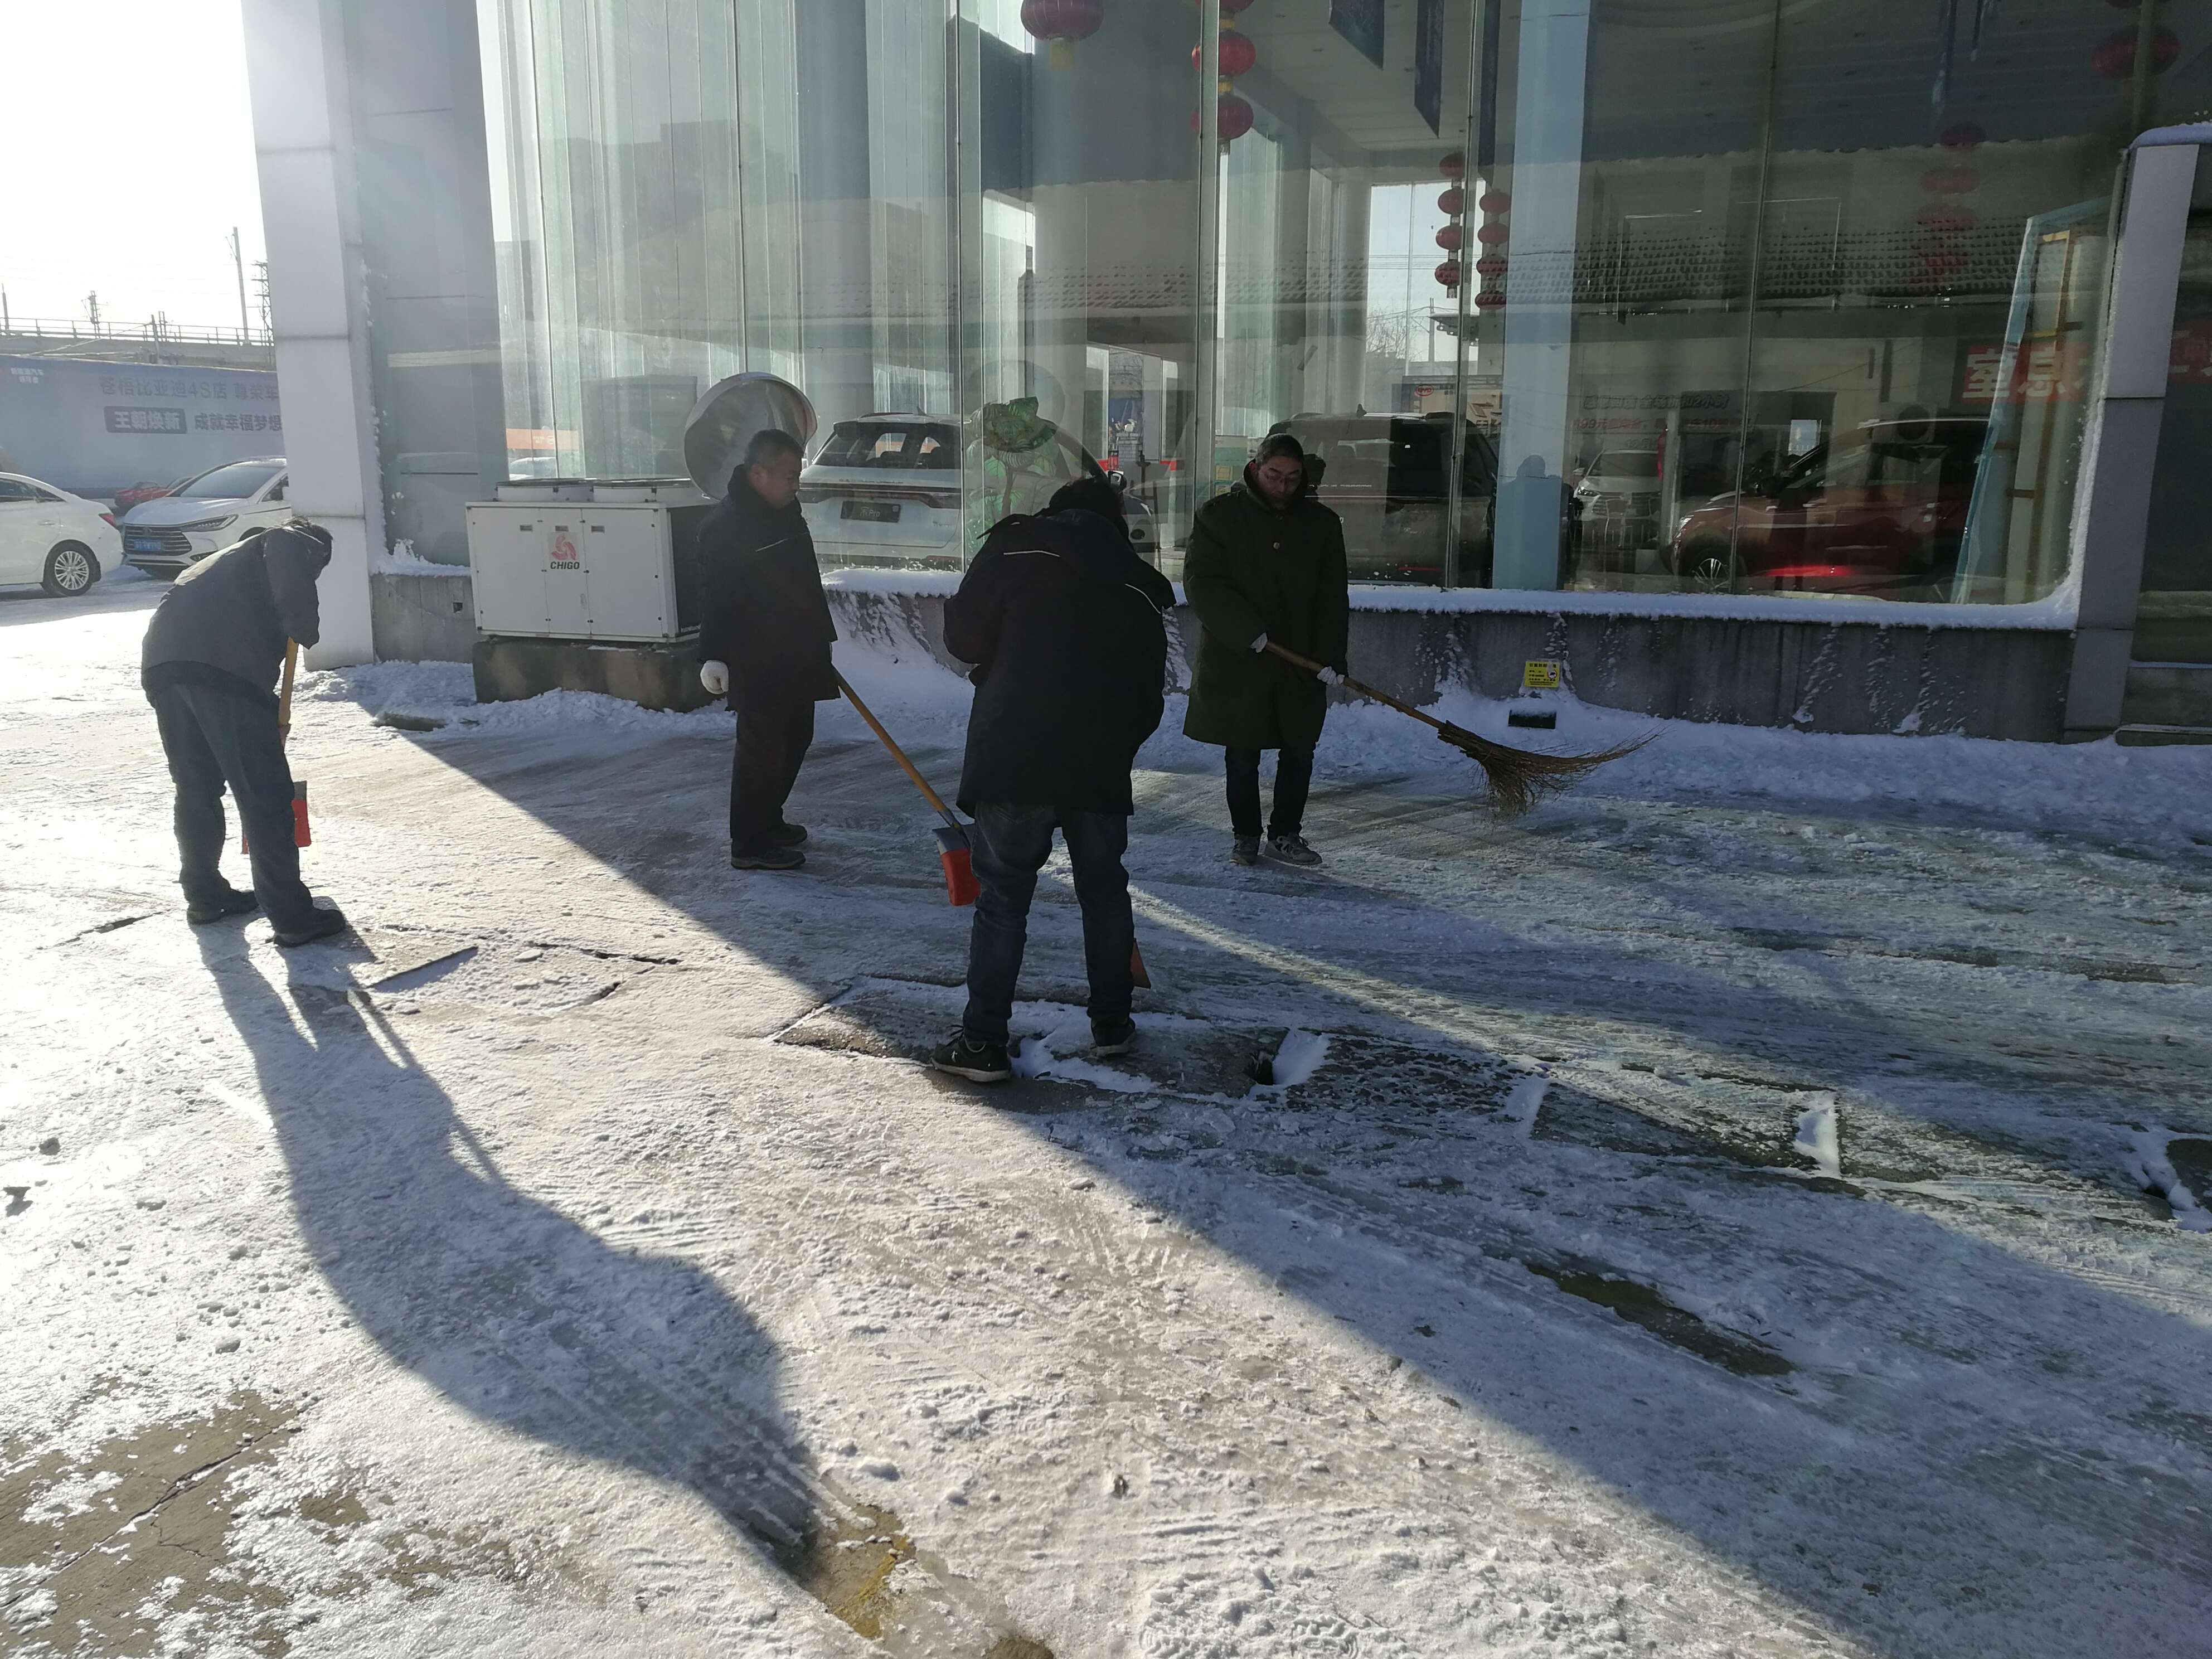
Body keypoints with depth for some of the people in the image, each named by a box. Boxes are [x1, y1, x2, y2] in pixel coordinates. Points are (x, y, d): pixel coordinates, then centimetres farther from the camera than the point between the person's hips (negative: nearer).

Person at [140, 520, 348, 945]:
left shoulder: (236, 556, 41)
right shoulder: (295, 542, 16)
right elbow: (294, 591, -11)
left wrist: (271, 721, 46)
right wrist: (306, 631, 4)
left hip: (162, 661, 8)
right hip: (222, 666, -8)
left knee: (196, 790, 21)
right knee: (265, 795, -6)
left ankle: (205, 896, 33)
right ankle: (292, 917, -4)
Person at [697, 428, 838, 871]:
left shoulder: (786, 512, 12)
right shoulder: (727, 524, -17)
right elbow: (715, 596, -21)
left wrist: (820, 637, 27)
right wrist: (714, 656, -26)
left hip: (795, 656, 10)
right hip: (756, 663, -10)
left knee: (794, 738, 16)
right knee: (761, 747, -6)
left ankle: (768, 821, 31)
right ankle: (748, 843, 2)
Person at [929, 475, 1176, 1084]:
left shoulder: (1015, 548, 5)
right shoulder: (1139, 586, 13)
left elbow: (963, 636, 1)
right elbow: (1150, 698, 15)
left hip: (1014, 757, -2)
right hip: (1103, 765, 3)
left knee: (1003, 896, 5)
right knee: (1104, 888, 19)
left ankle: (983, 1041, 6)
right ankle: (1111, 1023, 27)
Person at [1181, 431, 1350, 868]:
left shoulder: (1322, 523, 7)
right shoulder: (1219, 515, -2)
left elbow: (1334, 598, 5)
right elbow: (1200, 582, -9)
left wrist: (1331, 656, -6)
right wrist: (1247, 630, -19)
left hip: (1300, 663, 3)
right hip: (1236, 660, -3)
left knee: (1299, 752, 6)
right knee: (1243, 755, 6)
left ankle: (1286, 833, 21)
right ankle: (1245, 834, 21)